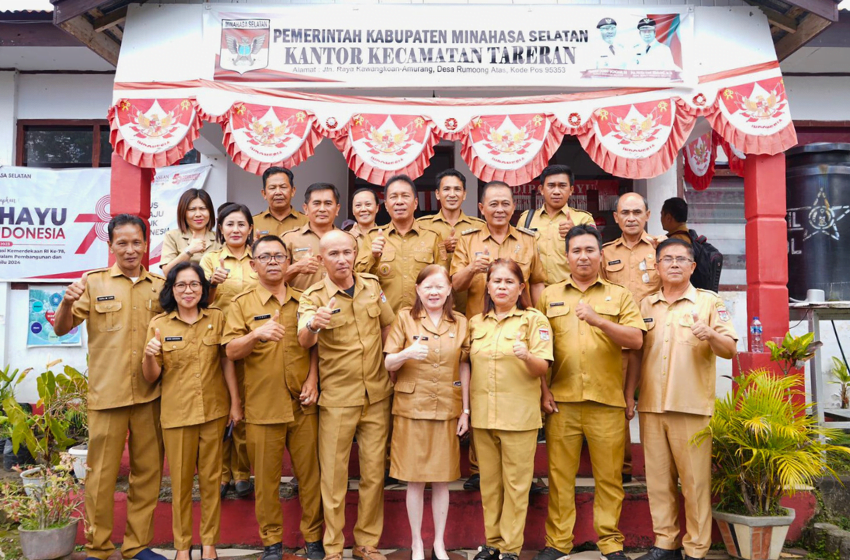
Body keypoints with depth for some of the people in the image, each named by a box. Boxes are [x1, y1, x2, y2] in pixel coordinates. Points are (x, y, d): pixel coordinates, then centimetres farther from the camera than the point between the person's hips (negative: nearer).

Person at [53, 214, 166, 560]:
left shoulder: (160, 286, 8)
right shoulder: (94, 283, 1)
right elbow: (60, 329, -2)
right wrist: (67, 302, -24)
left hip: (149, 395, 3)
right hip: (107, 395, -3)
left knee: (148, 471, 10)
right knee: (102, 473, 4)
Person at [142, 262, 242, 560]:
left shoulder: (216, 318, 0)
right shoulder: (159, 324, -2)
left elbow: (227, 361, 4)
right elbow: (151, 377, 0)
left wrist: (235, 402, 0)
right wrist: (149, 356, -21)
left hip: (214, 412, 1)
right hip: (176, 414, 0)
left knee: (211, 480, 10)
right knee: (180, 482, 9)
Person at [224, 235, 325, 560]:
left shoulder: (303, 301, 9)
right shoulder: (242, 304, 3)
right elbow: (231, 351, -6)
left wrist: (312, 381, -2)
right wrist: (256, 334, -24)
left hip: (303, 403, 2)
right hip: (262, 405, -1)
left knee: (310, 473, 6)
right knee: (266, 477, 7)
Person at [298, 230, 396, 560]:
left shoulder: (372, 286, 1)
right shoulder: (313, 297, -11)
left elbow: (388, 324, 15)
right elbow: (304, 342, -28)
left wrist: (388, 364, 7)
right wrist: (313, 325, -49)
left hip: (377, 395, 4)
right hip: (337, 398, -3)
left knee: (374, 473, 11)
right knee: (334, 475, 6)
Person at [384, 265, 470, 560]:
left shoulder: (460, 322, 4)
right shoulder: (404, 317, -3)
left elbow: (464, 368, 7)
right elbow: (388, 364, -4)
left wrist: (466, 411, 3)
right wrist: (407, 353, -25)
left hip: (447, 411, 2)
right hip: (412, 409, -1)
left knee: (442, 479, 8)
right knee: (415, 479, 5)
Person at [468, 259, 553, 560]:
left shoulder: (534, 319, -1)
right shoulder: (476, 323, 10)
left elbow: (542, 368, -8)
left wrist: (527, 356, -29)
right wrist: (467, 406, 8)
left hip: (519, 415, -4)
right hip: (482, 414, 4)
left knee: (516, 483, 2)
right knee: (489, 482, 12)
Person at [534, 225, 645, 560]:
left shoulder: (619, 296, 10)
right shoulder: (549, 296, 11)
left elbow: (636, 340, -3)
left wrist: (599, 321, -17)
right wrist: (543, 388, 0)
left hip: (607, 401, 0)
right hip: (561, 401, 1)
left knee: (609, 476, 5)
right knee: (559, 475, 5)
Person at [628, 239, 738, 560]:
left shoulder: (709, 302, 2)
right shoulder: (645, 305, 12)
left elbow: (730, 350, -5)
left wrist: (712, 335, -26)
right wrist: (629, 395, 10)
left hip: (692, 408, -4)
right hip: (650, 407, 4)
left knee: (695, 480, 0)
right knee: (658, 479, 9)